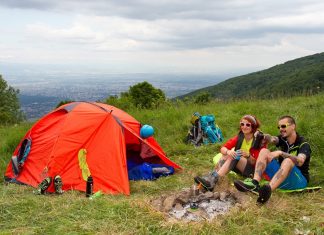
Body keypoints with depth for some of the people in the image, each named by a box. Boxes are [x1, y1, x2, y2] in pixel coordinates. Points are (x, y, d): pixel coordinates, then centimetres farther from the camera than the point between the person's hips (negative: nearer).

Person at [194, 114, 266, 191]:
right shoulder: (239, 137, 0)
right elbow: (223, 148, -8)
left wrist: (248, 156, -31)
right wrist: (228, 152, -31)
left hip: (251, 169, -5)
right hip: (237, 167, 5)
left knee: (235, 156, -32)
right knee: (226, 155, -24)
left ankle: (213, 180, -44)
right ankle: (210, 176, -38)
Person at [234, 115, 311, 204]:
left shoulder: (303, 144, -10)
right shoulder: (283, 139, 8)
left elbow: (300, 161, -30)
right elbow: (272, 139, -16)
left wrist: (280, 153, -38)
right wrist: (262, 136, -36)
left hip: (299, 180, -6)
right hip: (281, 177, 6)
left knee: (288, 161, -36)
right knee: (264, 151, -11)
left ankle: (268, 189, -59)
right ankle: (254, 184, -34)